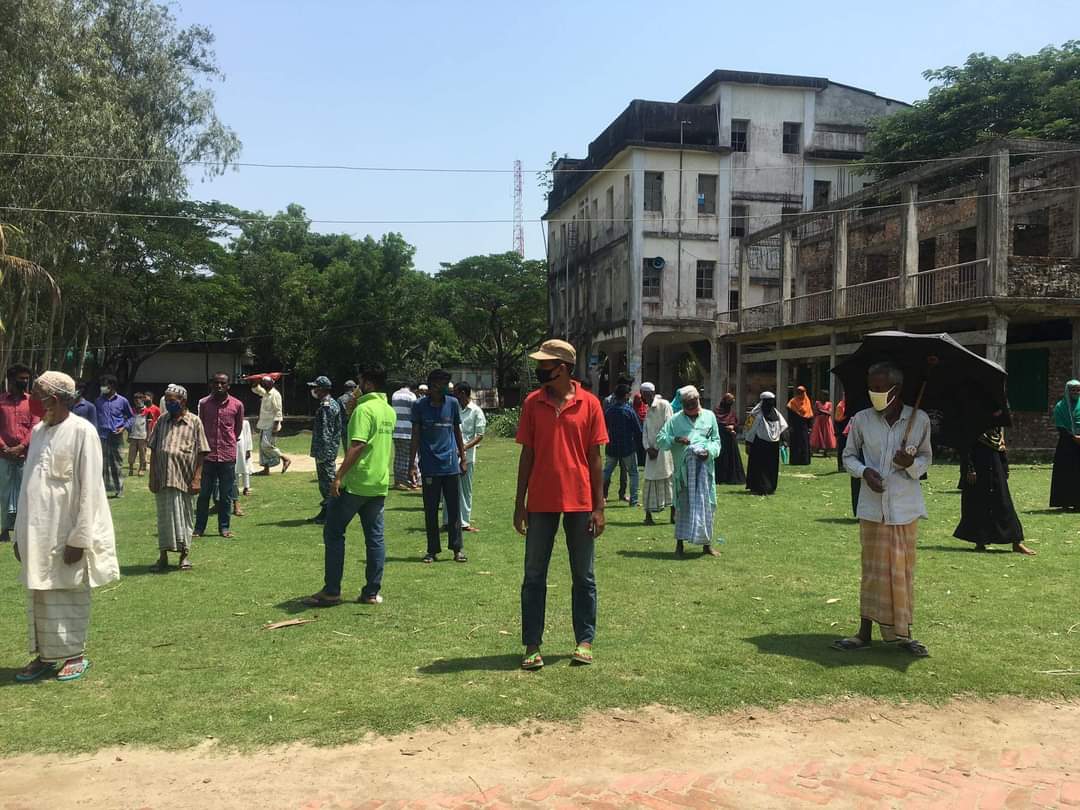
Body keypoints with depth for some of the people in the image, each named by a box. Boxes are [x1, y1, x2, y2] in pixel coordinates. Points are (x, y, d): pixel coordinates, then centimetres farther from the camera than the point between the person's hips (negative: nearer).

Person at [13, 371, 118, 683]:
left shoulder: (82, 431, -11)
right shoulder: (38, 431, 10)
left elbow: (89, 488, -13)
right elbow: (29, 485, 14)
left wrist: (79, 537, -15)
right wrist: (21, 532, 12)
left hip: (66, 532, -6)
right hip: (37, 532, 6)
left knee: (69, 596, 5)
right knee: (38, 597, 12)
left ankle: (76, 655, 18)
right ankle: (44, 654, 24)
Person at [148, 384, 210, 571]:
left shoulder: (194, 422, -1)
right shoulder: (162, 421, 8)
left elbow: (201, 453, -2)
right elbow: (153, 450, 9)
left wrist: (197, 478, -9)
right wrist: (152, 477, 3)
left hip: (184, 478, -2)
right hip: (163, 478, 3)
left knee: (184, 516, 8)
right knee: (164, 516, 8)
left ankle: (184, 554, 21)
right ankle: (163, 556, 16)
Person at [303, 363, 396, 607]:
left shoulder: (364, 409, -13)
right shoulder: (390, 411, 12)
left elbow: (357, 446, -21)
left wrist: (339, 476, -20)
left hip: (356, 482, -8)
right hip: (380, 484, 8)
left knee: (333, 533, 3)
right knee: (375, 537, 8)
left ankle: (331, 591, 4)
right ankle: (373, 592, 10)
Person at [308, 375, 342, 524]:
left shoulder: (326, 407, -17)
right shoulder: (334, 403, 15)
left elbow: (324, 432, -21)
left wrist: (321, 454, -21)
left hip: (325, 451, -11)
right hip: (332, 449, 11)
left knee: (327, 482, -5)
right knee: (328, 481, 15)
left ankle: (328, 515, 0)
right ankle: (325, 512, 23)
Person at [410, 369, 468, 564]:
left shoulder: (452, 403, 6)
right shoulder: (420, 405, 0)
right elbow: (415, 436, 2)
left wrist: (463, 458, 12)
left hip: (451, 465, 2)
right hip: (429, 466, -1)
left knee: (454, 508, 4)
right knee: (431, 510, 5)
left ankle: (458, 548, 11)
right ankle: (433, 550, 14)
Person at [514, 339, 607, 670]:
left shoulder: (589, 404, -3)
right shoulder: (532, 403, 2)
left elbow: (594, 458, 0)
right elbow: (527, 454, 5)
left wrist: (598, 507, -4)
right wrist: (519, 504, 2)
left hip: (580, 503, -1)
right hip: (541, 503, 2)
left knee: (583, 577, 9)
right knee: (534, 577, 5)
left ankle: (584, 641, 21)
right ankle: (532, 645, 14)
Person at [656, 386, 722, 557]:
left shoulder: (709, 416, 14)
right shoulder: (675, 420, 10)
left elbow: (716, 440, 13)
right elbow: (660, 439, 5)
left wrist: (709, 451, -7)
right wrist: (675, 439, -13)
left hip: (705, 466, 2)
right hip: (684, 467, -1)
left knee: (706, 504, 3)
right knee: (683, 504, 1)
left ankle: (706, 543, 13)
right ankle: (679, 543, 9)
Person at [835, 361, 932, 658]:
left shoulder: (919, 419, -3)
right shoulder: (861, 420, -2)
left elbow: (927, 458, 8)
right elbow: (848, 456, 9)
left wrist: (912, 463, -14)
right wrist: (864, 471, -12)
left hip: (905, 507, 0)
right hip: (873, 507, 0)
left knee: (903, 570, 6)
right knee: (872, 569, 7)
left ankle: (903, 633, 18)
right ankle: (865, 631, 16)